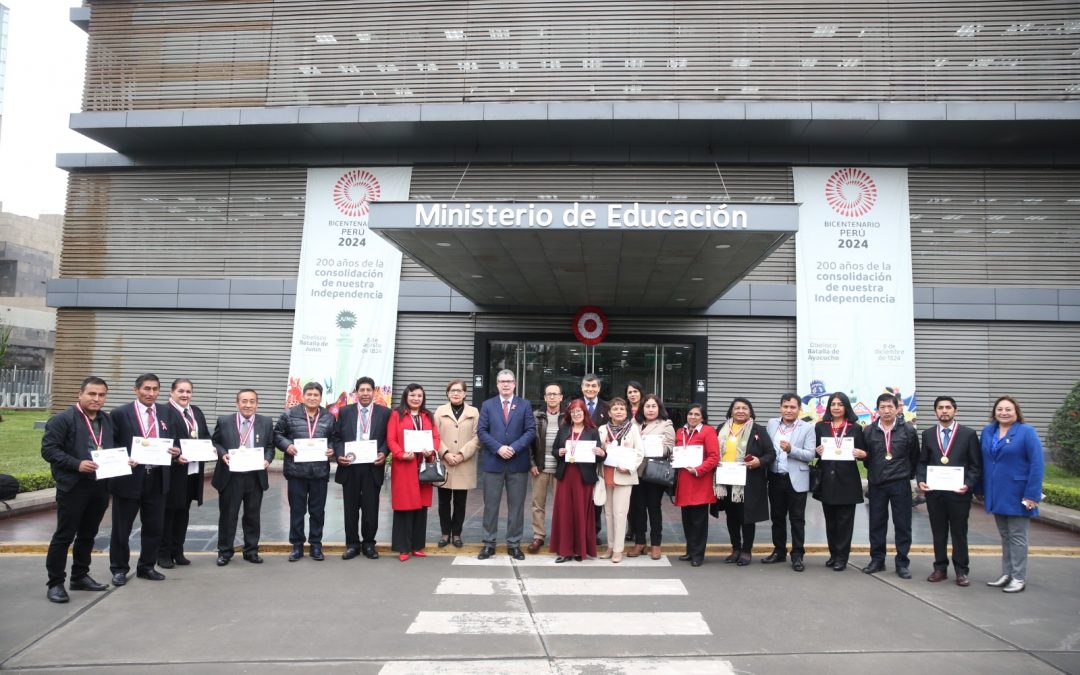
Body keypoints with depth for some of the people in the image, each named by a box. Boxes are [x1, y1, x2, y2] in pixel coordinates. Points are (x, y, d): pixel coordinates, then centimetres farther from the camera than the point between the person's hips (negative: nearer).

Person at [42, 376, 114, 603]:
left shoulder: (107, 421, 12)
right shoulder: (62, 420, -7)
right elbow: (48, 449, -13)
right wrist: (77, 464, -22)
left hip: (100, 486, 6)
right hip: (73, 487, -6)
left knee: (88, 535, 15)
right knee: (64, 535, 1)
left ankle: (80, 576, 28)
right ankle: (55, 583, 10)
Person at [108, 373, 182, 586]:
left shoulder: (167, 412, 6)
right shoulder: (120, 413, -5)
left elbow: (175, 440, 11)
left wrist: (176, 450, -10)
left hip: (157, 479, 4)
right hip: (129, 478, -3)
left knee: (154, 527, 12)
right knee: (122, 527, 9)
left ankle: (146, 567, 27)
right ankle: (119, 569, 24)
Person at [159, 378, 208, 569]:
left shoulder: (197, 412, 13)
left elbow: (206, 436, 16)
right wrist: (175, 456, -25)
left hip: (194, 470, 7)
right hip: (172, 470, -7)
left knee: (184, 511, 15)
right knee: (168, 511, 4)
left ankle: (178, 551, 25)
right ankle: (163, 553, 15)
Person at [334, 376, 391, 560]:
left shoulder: (384, 412, 3)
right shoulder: (345, 411, 6)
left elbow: (388, 439, 3)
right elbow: (337, 437, 6)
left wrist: (383, 454, -14)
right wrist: (339, 455, -10)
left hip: (373, 467, -1)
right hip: (349, 466, 1)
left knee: (371, 508, 4)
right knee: (351, 508, 8)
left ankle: (369, 543, 18)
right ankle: (352, 544, 19)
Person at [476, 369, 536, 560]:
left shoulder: (525, 405, 6)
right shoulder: (488, 405, 8)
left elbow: (531, 431, -1)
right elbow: (482, 431, 0)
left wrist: (514, 448, -14)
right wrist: (498, 448, -14)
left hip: (518, 463, 0)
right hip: (493, 462, 0)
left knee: (516, 505, 4)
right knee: (491, 504, 4)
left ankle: (514, 544, 13)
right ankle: (489, 543, 13)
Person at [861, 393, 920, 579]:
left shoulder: (908, 430, -4)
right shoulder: (868, 431, 0)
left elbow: (915, 457, 6)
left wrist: (908, 474, 9)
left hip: (900, 485, -2)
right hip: (876, 485, 2)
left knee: (902, 525, 3)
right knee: (876, 524, 8)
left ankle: (902, 563, 13)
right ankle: (877, 560, 19)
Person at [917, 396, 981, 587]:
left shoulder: (968, 434, 0)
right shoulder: (928, 434, 8)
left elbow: (976, 465, -1)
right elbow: (922, 462, 10)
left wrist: (968, 485, -14)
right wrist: (921, 480, -6)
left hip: (959, 492, -2)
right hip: (934, 492, 2)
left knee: (959, 533, 7)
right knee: (938, 533, 10)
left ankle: (961, 571, 17)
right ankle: (940, 569, 19)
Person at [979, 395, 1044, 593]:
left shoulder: (1026, 432, -9)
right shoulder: (987, 431, 6)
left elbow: (1037, 464, -13)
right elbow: (983, 462, 8)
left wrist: (1032, 495, -18)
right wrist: (981, 490, 6)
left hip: (1017, 495, -5)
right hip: (996, 495, 5)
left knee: (1017, 536, 4)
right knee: (1004, 536, 14)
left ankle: (1019, 578, 13)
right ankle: (1006, 574, 24)